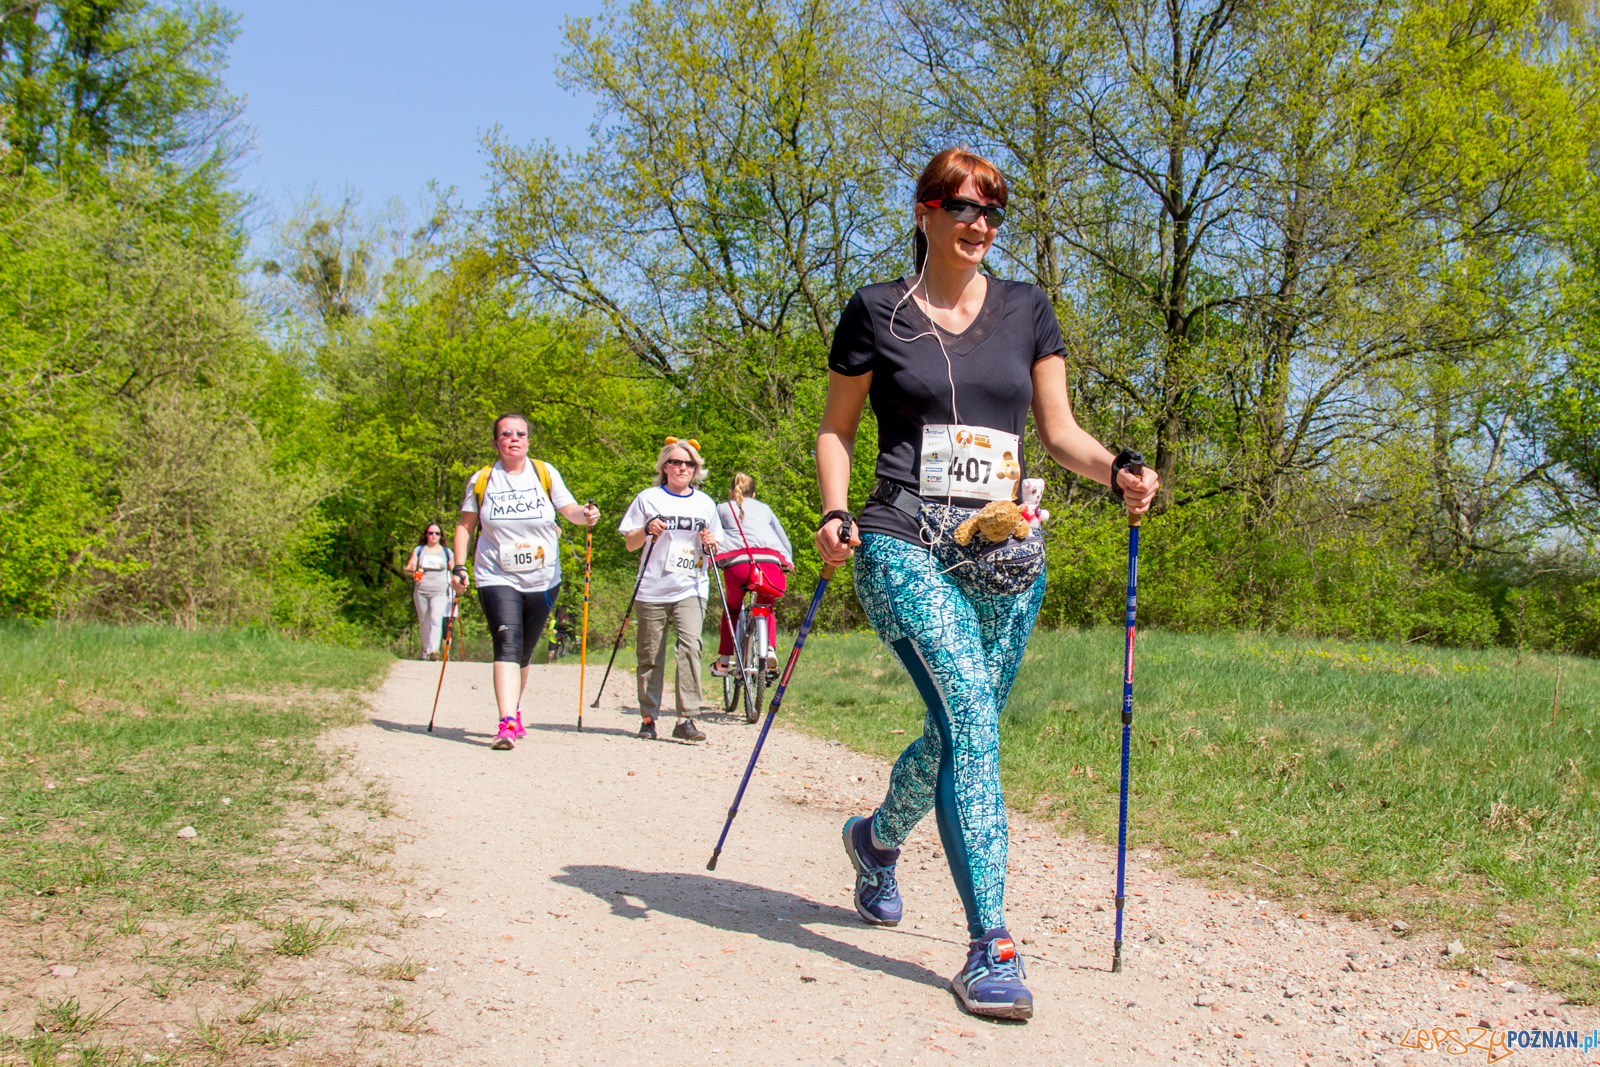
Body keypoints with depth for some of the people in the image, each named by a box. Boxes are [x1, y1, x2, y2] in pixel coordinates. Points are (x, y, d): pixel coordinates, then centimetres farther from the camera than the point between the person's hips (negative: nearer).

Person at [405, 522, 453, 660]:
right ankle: (426, 650, 20)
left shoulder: (446, 552, 12)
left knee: (436, 619, -19)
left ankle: (434, 649, -29)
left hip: (439, 592, -2)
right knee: (423, 621, 7)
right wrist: (412, 571, -16)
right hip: (421, 591, 2)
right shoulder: (418, 550, 12)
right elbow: (408, 568, 7)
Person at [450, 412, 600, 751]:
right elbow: (465, 526, 8)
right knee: (507, 645, -19)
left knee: (524, 653, 12)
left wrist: (586, 515, -26)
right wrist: (459, 566, -1)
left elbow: (569, 509, -4)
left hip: (543, 580, 2)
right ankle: (507, 723, -27)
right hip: (497, 579, -2)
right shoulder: (481, 481, 2)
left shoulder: (545, 474, 3)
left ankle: (514, 708, 36)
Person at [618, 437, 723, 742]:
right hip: (652, 590, -1)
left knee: (690, 645, -18)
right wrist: (646, 531, -12)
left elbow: (715, 548, 20)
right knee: (651, 656, 3)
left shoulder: (705, 503, 13)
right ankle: (648, 719, 17)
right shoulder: (648, 498, 6)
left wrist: (710, 543, -3)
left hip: (691, 589, 1)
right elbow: (629, 544, 7)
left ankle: (686, 719, -17)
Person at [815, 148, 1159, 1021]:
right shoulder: (876, 312, 4)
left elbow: (1058, 428, 11)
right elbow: (835, 429, 9)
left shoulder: (1026, 311, 13)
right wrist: (834, 512, -7)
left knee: (961, 733, 11)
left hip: (1006, 555, 4)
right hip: (906, 545, -4)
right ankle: (990, 945, -17)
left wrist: (1115, 469, -8)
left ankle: (875, 837, 43)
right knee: (968, 713, -21)